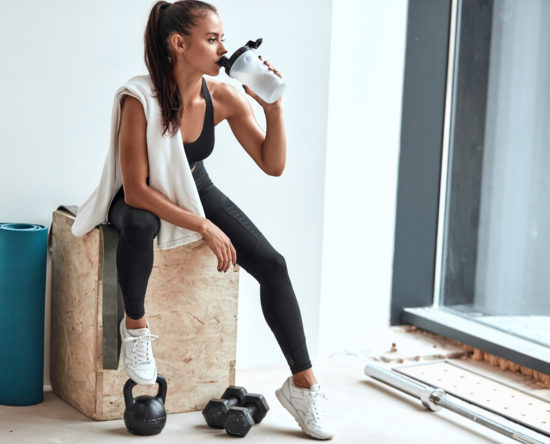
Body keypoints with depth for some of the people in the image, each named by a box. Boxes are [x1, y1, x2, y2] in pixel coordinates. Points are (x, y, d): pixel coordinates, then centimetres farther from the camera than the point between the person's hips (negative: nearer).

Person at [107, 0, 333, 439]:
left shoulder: (223, 97, -16)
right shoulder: (141, 101, -29)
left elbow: (273, 164, -13)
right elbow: (136, 191, -29)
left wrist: (273, 107, -28)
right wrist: (204, 227, -31)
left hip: (195, 189, 5)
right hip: (142, 198, -4)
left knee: (272, 264, -12)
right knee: (138, 225, -42)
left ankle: (303, 383, -3)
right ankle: (135, 324, -14)